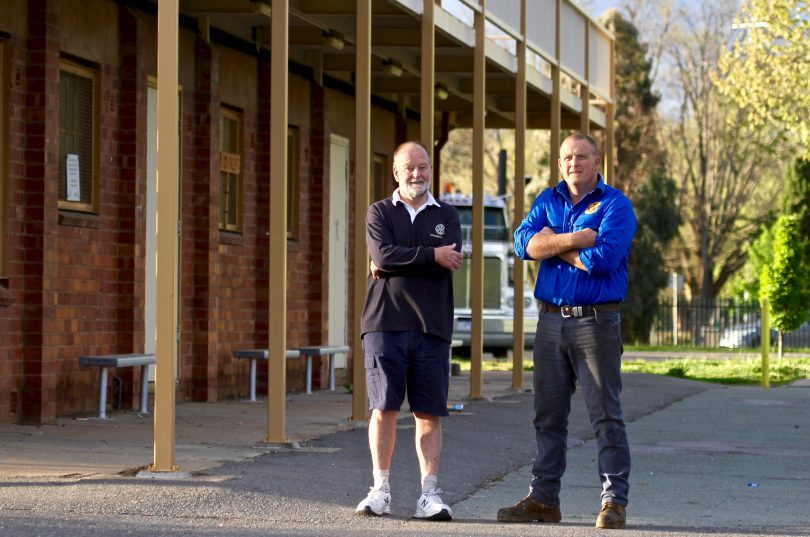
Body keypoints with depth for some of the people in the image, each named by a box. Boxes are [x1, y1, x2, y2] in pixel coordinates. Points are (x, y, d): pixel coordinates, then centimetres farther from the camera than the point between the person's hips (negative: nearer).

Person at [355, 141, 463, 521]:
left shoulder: (447, 216, 14)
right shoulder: (380, 212, 11)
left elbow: (452, 261, -5)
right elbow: (383, 254, -8)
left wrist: (395, 264, -7)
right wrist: (432, 256, -7)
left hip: (432, 326, 1)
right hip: (385, 323, -1)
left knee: (429, 413, -2)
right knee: (384, 407, -4)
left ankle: (429, 494, -2)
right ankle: (380, 490, 1)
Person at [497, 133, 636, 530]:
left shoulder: (615, 206, -4)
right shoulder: (547, 201, 13)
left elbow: (603, 258, -20)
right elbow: (524, 242, -5)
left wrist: (554, 245, -7)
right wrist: (575, 239, -15)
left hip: (596, 322, -5)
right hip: (551, 320, 5)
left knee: (605, 415, -5)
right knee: (548, 414, 9)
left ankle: (614, 501, -2)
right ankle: (543, 498, 15)